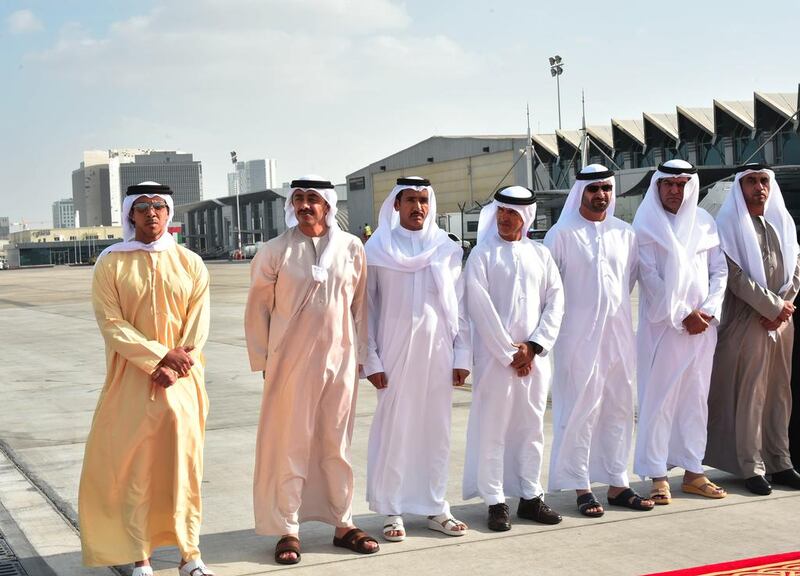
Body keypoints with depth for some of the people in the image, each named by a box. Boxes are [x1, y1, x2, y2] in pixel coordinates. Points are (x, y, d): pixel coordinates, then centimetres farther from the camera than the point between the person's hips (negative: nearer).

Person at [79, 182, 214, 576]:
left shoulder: (190, 263, 5)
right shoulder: (111, 263, 0)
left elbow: (198, 323, 0)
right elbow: (111, 323, -8)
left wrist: (174, 367, -13)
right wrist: (159, 355, -17)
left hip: (181, 380, 1)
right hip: (131, 381, -1)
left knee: (183, 465, 4)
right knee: (131, 467, 1)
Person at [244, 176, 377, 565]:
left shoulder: (351, 248, 1)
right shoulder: (276, 251, -5)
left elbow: (360, 305, 6)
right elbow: (258, 309, 1)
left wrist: (359, 355, 6)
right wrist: (263, 360, 1)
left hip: (339, 361, 2)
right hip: (291, 361, -2)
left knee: (337, 444, 12)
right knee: (290, 445, 4)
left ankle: (343, 523, 23)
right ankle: (287, 530, 13)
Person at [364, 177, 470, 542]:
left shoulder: (446, 249, 7)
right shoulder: (377, 249, 1)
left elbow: (460, 306, 8)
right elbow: (367, 307, 1)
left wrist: (462, 356, 3)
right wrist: (371, 360, -4)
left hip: (438, 354, 2)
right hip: (395, 354, -2)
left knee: (436, 432, 7)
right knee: (393, 431, 0)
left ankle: (435, 509, 18)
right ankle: (392, 512, 10)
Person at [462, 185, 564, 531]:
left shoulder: (540, 254, 10)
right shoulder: (482, 255, -1)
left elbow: (555, 301, 5)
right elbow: (480, 308, -8)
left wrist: (534, 346, -6)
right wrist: (509, 352, -10)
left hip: (534, 356, 4)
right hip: (495, 355, -4)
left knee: (532, 426, 9)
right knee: (493, 428, -1)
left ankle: (530, 496, 19)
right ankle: (495, 502, 6)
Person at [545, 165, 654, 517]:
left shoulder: (625, 234, 10)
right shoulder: (562, 234, -4)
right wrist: (565, 313, 1)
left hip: (618, 333, 5)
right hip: (578, 336, -5)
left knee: (618, 408, 8)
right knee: (581, 409, -2)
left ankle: (617, 484, 17)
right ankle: (582, 488, 4)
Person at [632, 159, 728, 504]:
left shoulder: (704, 223, 9)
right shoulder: (646, 226, -2)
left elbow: (720, 271, 10)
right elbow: (650, 277, -8)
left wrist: (708, 310, -5)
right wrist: (682, 315, -12)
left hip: (702, 325, 4)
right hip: (662, 326, -4)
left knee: (696, 398, 8)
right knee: (659, 398, -3)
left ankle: (693, 472, 16)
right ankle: (658, 476, 2)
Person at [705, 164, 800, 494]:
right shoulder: (730, 224, -3)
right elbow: (735, 276, -11)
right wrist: (773, 306, -11)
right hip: (746, 320, -5)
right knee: (749, 395, -4)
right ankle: (751, 467, 2)